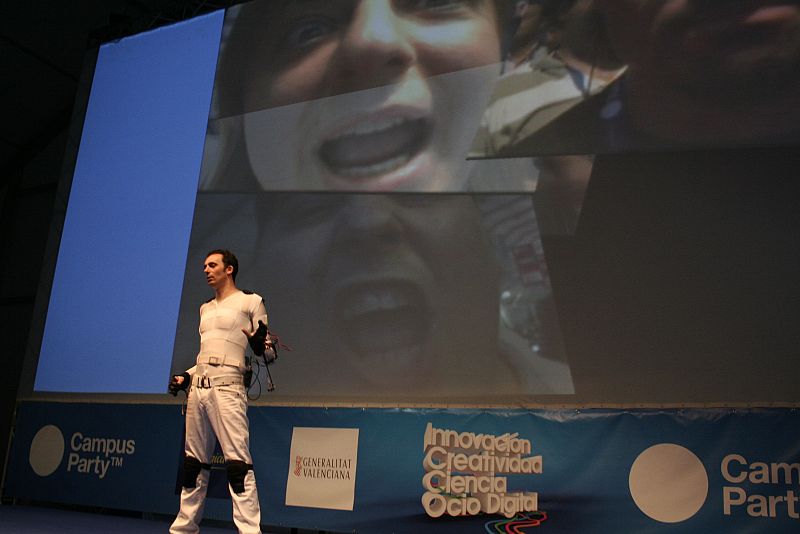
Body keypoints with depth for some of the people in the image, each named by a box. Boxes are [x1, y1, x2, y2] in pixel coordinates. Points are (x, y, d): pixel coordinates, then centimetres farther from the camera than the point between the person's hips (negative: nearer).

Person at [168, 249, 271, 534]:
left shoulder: (250, 302, 2)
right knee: (194, 462, 11)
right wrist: (186, 377, 18)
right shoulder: (206, 308, 21)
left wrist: (260, 345, -23)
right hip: (198, 388, 7)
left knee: (237, 462, -13)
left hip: (226, 387, -7)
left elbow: (266, 350, -1)